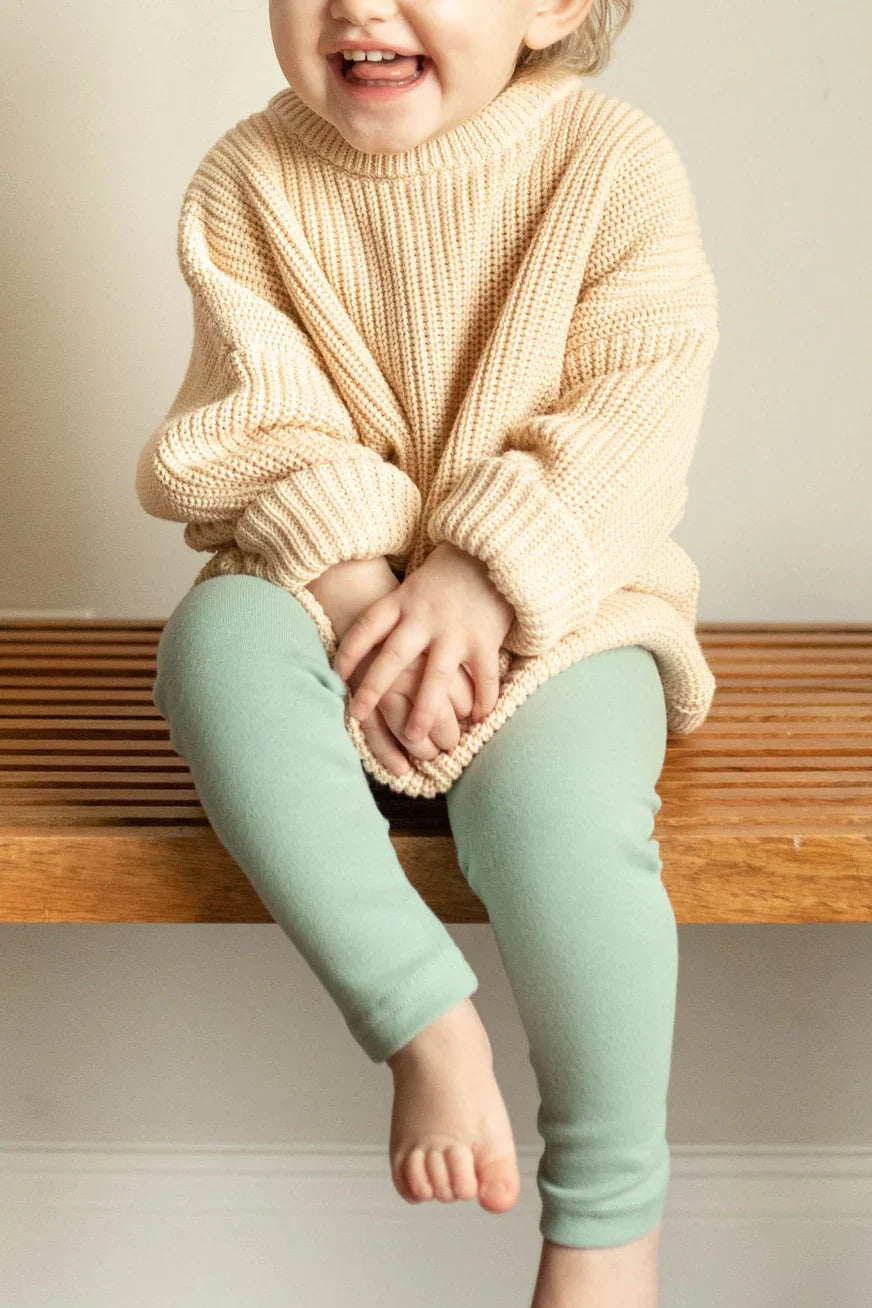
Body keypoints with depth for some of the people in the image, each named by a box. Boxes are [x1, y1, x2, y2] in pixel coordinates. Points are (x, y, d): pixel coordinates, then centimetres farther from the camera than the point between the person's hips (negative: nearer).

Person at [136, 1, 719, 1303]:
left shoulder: (616, 161, -7)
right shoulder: (248, 183, -1)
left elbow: (630, 418, -12)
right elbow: (268, 421, -7)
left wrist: (485, 578, -24)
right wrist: (348, 576, -24)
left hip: (557, 604, -2)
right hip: (323, 576, 3)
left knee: (558, 810, -31)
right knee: (216, 641, -32)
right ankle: (427, 1023, -27)